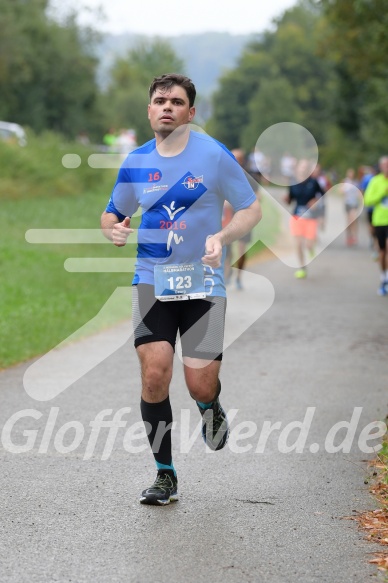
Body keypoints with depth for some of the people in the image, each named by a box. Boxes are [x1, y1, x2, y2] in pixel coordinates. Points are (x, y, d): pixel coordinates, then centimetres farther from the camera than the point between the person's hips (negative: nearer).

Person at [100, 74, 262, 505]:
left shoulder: (214, 155, -4)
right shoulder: (136, 162, 5)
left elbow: (251, 209, 1)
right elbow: (112, 214, 18)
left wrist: (222, 237, -18)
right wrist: (113, 228, -6)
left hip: (202, 283, -2)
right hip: (152, 280, 2)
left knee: (200, 386, -7)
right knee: (154, 373, -12)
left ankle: (210, 409, 34)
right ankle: (165, 475, 2)